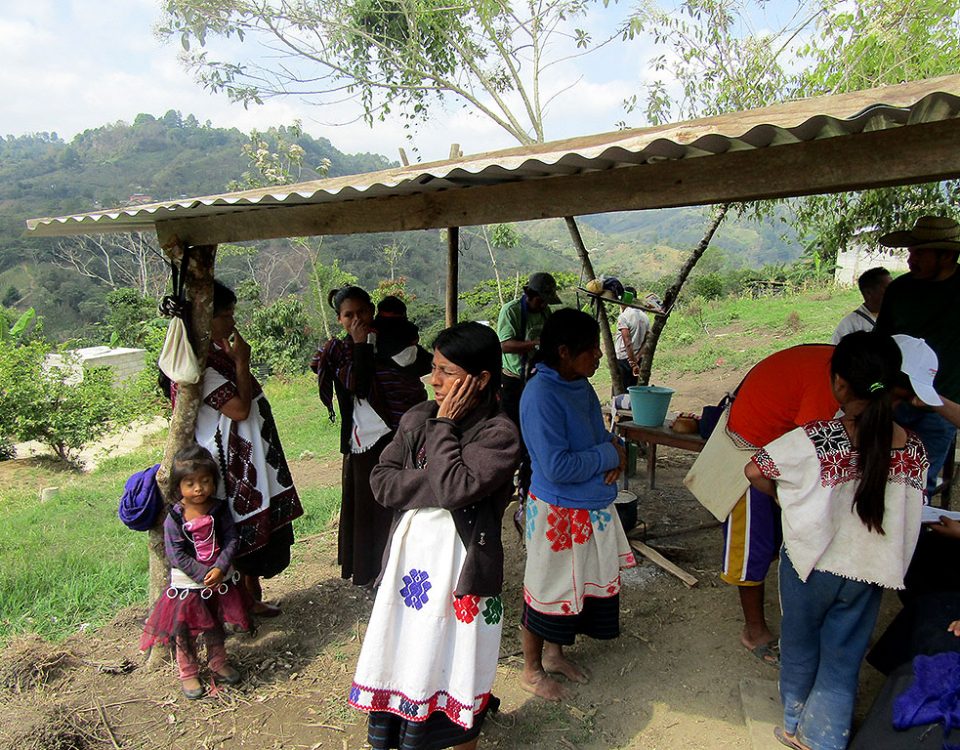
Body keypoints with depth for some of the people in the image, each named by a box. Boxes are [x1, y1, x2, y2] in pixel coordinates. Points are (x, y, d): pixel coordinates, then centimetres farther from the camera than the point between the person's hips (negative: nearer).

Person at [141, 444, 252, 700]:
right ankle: (188, 673, 30)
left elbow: (232, 540, -9)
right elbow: (176, 555, -17)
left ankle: (218, 663, 41)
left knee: (216, 625, 21)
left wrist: (220, 568, -22)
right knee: (185, 630, 10)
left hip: (220, 579, 3)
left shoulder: (219, 509, -8)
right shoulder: (174, 518, -16)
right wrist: (204, 574, -21)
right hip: (187, 584, -3)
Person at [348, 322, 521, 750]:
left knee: (454, 663, 12)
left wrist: (445, 426, -18)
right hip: (409, 554, 5)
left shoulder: (499, 434, -15)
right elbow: (382, 483, -5)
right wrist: (434, 481, -18)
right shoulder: (417, 419, 1)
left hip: (460, 563, -5)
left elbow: (454, 489, -27)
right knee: (403, 657, 17)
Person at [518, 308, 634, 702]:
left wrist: (615, 452, -8)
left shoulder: (581, 386, 2)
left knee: (583, 584, 22)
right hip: (558, 514, -8)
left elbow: (598, 435, 15)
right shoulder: (541, 396, -25)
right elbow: (556, 467, -29)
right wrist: (609, 455, -19)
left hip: (593, 509, 8)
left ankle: (555, 652, 44)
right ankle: (532, 669, 32)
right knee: (549, 589, 10)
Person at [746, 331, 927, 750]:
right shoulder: (913, 450, -11)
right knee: (843, 661, 18)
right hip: (869, 573, 3)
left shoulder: (816, 440, -25)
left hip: (811, 563, -2)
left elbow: (755, 472, -20)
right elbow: (907, 517, 1)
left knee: (800, 646, 21)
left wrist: (784, 498, 0)